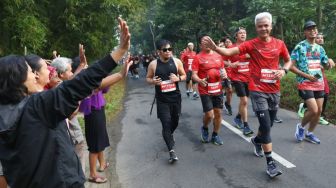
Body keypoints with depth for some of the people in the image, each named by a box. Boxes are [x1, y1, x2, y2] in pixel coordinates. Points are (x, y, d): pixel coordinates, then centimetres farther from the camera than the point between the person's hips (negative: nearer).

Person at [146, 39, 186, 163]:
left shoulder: (177, 61, -2)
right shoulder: (153, 64, -6)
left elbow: (184, 76, 8)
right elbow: (148, 78, 6)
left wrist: (178, 78, -15)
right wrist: (152, 81, -17)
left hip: (175, 97, 3)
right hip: (162, 99, -2)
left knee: (175, 121, 16)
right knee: (166, 123, -8)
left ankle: (168, 136, 48)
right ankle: (172, 151, -2)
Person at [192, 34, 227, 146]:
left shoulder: (218, 56, 7)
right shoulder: (198, 58, -8)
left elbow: (222, 69, 18)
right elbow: (194, 75, -12)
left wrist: (224, 75, -5)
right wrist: (200, 80, -32)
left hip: (218, 90, 5)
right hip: (205, 91, -5)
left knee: (218, 113, 9)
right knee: (209, 114, -7)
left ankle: (215, 135, 26)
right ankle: (205, 128, 26)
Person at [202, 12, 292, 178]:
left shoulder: (279, 44, 3)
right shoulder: (251, 44, -7)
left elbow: (288, 61, 16)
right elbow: (230, 52, -19)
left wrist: (283, 70, -5)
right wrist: (214, 47, -36)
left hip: (274, 90, 4)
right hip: (258, 90, -4)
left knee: (269, 124, 17)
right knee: (266, 125, -8)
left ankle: (257, 140, 49)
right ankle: (270, 162, 4)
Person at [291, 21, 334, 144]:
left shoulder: (320, 48, 11)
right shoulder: (299, 47, -8)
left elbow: (326, 65, 20)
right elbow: (291, 66, -12)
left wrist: (330, 64, -5)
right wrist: (307, 76, -17)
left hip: (319, 83, 7)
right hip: (305, 84, -6)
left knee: (319, 111, 8)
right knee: (313, 110, -14)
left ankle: (309, 134, 26)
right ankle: (301, 127, 14)